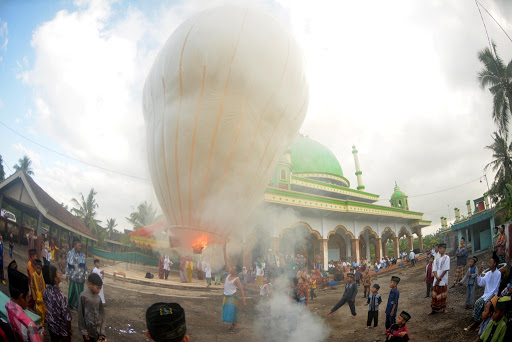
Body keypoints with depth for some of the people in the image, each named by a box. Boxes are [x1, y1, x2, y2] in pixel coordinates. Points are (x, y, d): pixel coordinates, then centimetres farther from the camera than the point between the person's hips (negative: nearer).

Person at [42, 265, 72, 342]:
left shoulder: (45, 291, -14)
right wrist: (70, 329, -8)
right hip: (62, 329, -6)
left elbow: (47, 307, 3)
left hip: (51, 326, 6)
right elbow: (66, 316, -25)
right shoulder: (60, 296, -36)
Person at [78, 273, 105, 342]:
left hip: (97, 329, 4)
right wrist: (83, 331, -8)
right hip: (88, 329, -4)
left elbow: (102, 313, 3)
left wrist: (102, 330, 0)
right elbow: (80, 315, -11)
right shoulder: (83, 296, -16)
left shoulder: (98, 297, -1)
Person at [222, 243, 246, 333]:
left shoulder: (236, 279, -19)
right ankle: (232, 324, 28)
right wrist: (224, 251, -5)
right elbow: (227, 262, -3)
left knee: (233, 311, -3)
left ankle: (235, 326, 10)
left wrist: (243, 300, -26)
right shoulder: (229, 274, -3)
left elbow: (241, 290, -20)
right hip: (226, 296, 7)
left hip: (232, 297, -7)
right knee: (227, 311, 14)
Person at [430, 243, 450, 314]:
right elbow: (434, 270, 7)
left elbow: (445, 269, -10)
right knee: (435, 294, 3)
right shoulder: (436, 259, 12)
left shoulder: (446, 258, -3)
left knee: (442, 294, 2)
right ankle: (434, 309, 7)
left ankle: (442, 309, 15)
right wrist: (437, 277, -12)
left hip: (443, 280, -4)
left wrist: (439, 278, -12)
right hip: (436, 280, 4)